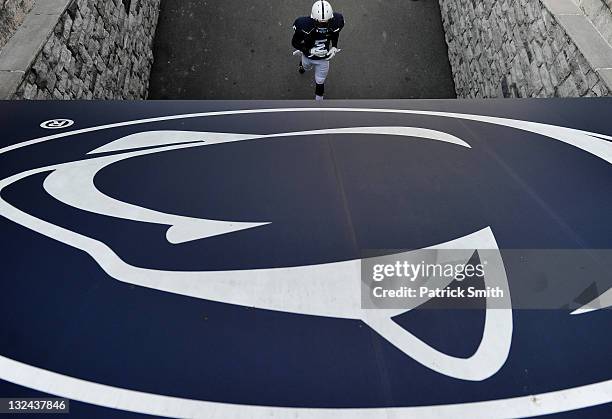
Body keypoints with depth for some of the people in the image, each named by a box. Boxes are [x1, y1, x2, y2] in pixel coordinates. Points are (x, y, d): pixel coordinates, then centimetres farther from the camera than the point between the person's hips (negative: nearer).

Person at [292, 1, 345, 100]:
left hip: (323, 58, 0)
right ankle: (303, 64, 73)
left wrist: (334, 47, -17)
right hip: (308, 55, 0)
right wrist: (309, 51, -36)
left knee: (320, 82, 11)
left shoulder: (335, 22, -28)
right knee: (306, 67, 34)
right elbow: (295, 42, -23)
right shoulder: (304, 25, -37)